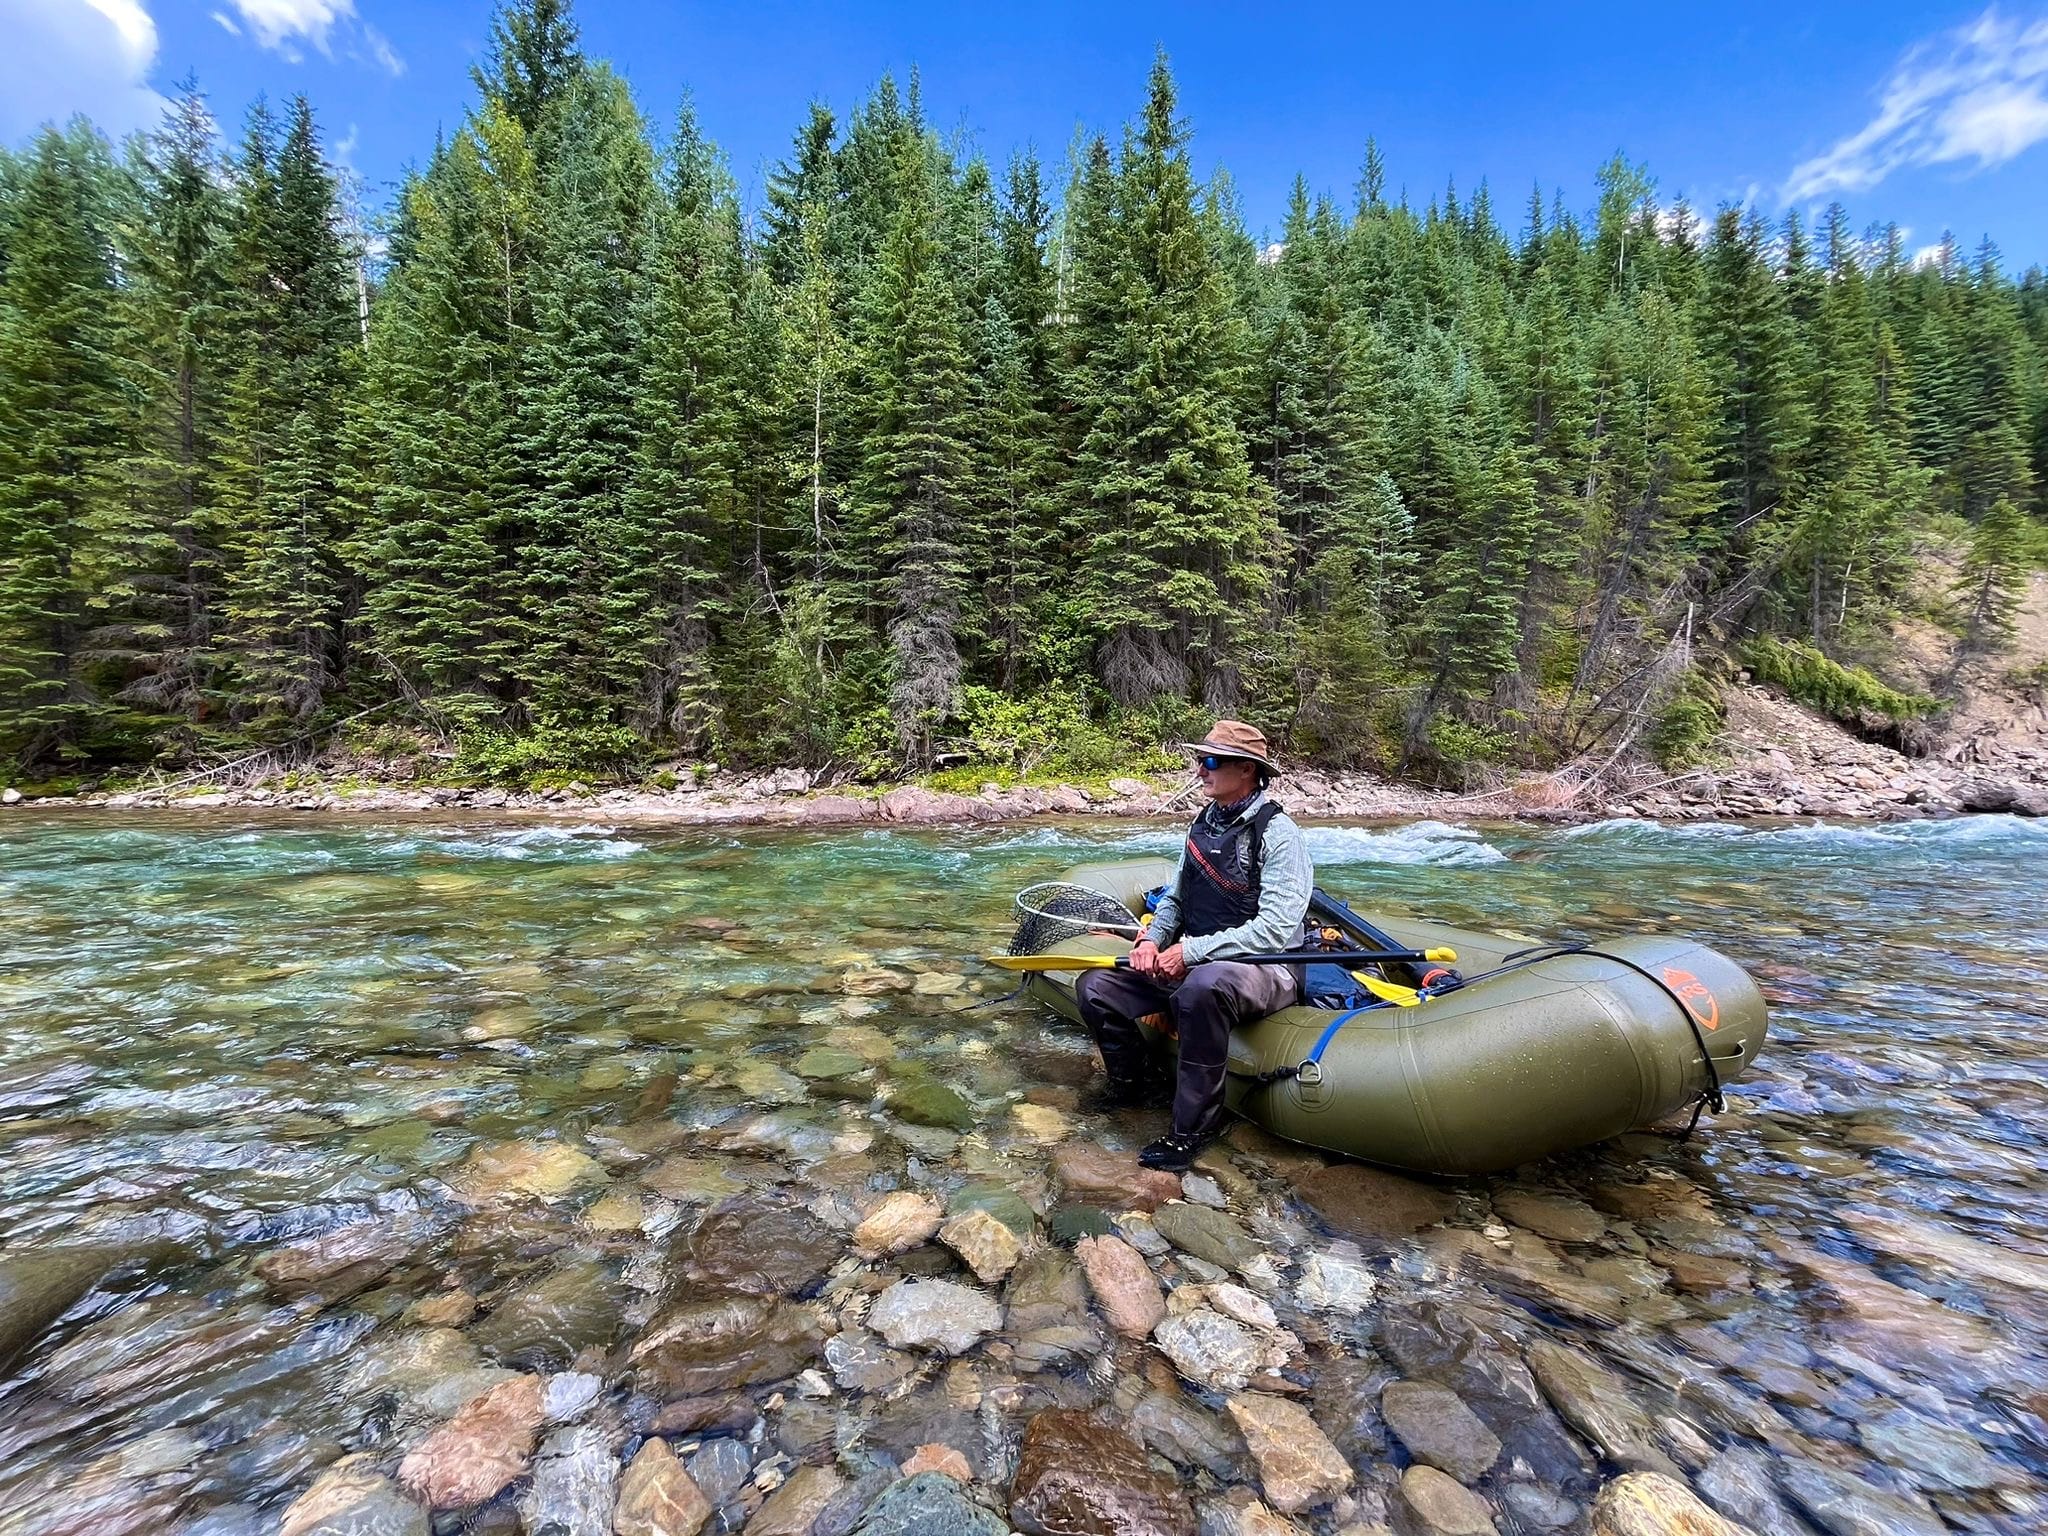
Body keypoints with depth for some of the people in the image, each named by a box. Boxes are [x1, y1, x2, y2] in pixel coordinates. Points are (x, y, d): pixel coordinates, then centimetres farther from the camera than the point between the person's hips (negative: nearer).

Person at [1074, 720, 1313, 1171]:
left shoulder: (1277, 833, -14)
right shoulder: (1204, 825, 9)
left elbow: (1276, 930, -22)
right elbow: (1175, 898, 17)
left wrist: (1192, 951, -23)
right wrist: (1152, 939, -3)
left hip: (1266, 970, -7)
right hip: (1192, 961, 7)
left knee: (1202, 987, -41)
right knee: (1095, 987, -8)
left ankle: (1193, 1128, -19)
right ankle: (1137, 1084, 17)